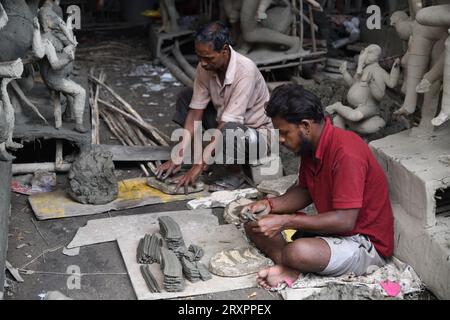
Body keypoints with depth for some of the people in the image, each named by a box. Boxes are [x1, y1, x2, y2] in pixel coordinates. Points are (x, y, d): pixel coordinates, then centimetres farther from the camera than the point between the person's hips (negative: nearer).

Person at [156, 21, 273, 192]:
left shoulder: (245, 71, -31)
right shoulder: (205, 67, -11)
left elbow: (227, 125, -33)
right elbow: (195, 112, -9)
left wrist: (198, 166, -32)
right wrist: (179, 157, -15)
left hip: (257, 133, -7)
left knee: (230, 131, -39)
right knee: (186, 96, -2)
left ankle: (235, 171, -7)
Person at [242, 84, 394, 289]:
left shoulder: (346, 153, -27)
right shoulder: (311, 145, 1)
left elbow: (345, 221, -29)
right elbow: (305, 192, 13)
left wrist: (284, 222, -28)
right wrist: (269, 205, -5)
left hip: (365, 243, -9)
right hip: (332, 228, 10)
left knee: (298, 252, -38)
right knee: (255, 224, 2)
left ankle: (291, 267, -7)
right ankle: (290, 269, -18)